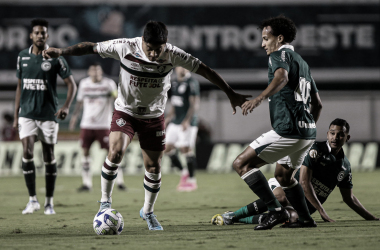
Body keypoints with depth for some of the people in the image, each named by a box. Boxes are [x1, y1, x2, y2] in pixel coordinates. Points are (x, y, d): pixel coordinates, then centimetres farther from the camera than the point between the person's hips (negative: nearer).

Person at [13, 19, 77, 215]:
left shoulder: (55, 58, -3)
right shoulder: (22, 57, 7)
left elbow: (71, 84, -3)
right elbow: (20, 87, 14)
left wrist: (66, 106, -20)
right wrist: (16, 116, 12)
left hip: (48, 114, -2)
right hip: (27, 114, 2)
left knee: (49, 156, 2)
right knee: (27, 152, -11)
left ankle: (49, 202, 12)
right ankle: (32, 199, -2)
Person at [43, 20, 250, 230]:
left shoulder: (172, 55, -20)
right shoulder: (125, 47, -22)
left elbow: (205, 71, -12)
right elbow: (91, 47, -10)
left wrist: (231, 94, -8)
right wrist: (61, 52, -12)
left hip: (154, 116, 2)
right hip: (125, 112, -1)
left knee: (153, 167, 2)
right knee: (116, 152, -25)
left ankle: (148, 211, 27)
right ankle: (105, 202, -5)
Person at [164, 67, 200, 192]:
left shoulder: (192, 83, -11)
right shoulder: (175, 83, 15)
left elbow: (194, 104, -16)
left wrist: (187, 121, -22)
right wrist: (167, 119, 21)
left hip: (187, 123, -8)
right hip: (175, 122, 8)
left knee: (186, 149, -7)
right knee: (167, 148, 5)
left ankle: (191, 180, 2)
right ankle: (183, 172, 19)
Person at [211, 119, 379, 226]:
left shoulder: (345, 165, 9)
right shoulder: (317, 149, -9)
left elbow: (348, 198, 21)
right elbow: (304, 182, -16)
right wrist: (322, 211, -20)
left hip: (306, 206, 4)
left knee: (294, 218, -34)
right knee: (281, 197, -43)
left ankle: (236, 219, -26)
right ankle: (232, 215, -30)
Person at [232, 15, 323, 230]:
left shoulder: (279, 55, -3)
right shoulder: (302, 63, 24)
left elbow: (282, 77, -28)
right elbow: (318, 104, 27)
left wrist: (259, 99, -41)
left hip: (288, 131, -10)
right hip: (308, 132, 10)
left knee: (242, 164, -8)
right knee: (283, 175, 30)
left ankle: (276, 210, -15)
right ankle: (306, 219, 30)